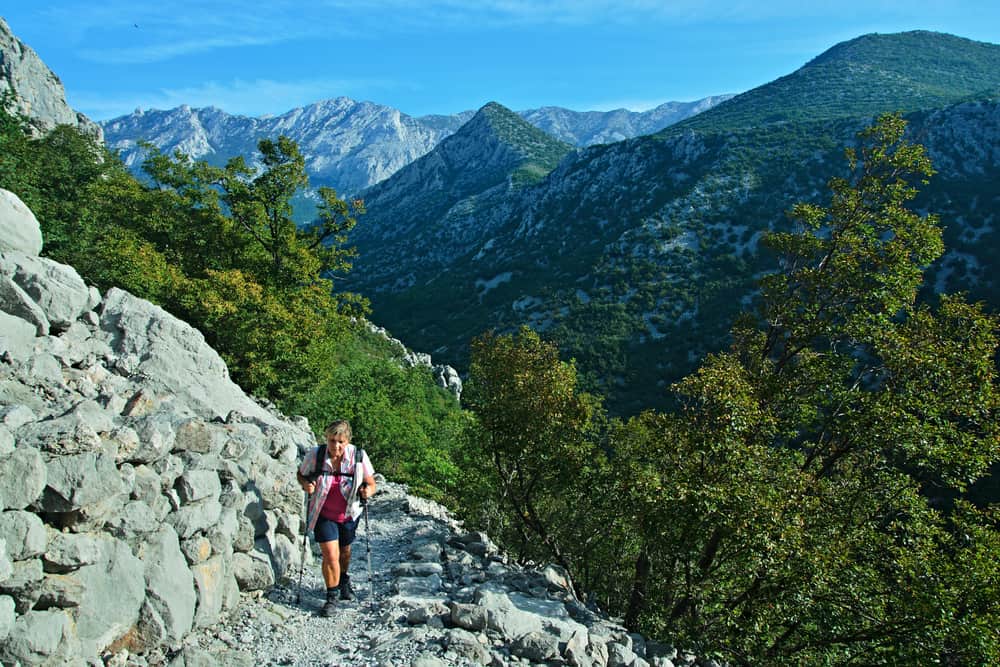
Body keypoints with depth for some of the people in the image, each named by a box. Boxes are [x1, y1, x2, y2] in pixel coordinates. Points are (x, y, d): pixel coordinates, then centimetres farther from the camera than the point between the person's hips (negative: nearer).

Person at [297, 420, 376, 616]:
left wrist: (368, 491, -32)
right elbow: (301, 475, -1)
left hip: (348, 514, 2)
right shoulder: (314, 455, -20)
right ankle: (332, 597, 12)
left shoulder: (358, 456, -20)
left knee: (345, 551, 22)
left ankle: (344, 580, 52)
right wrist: (306, 485, -22)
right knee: (330, 556, -10)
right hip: (324, 514, -1)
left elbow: (371, 483, -9)